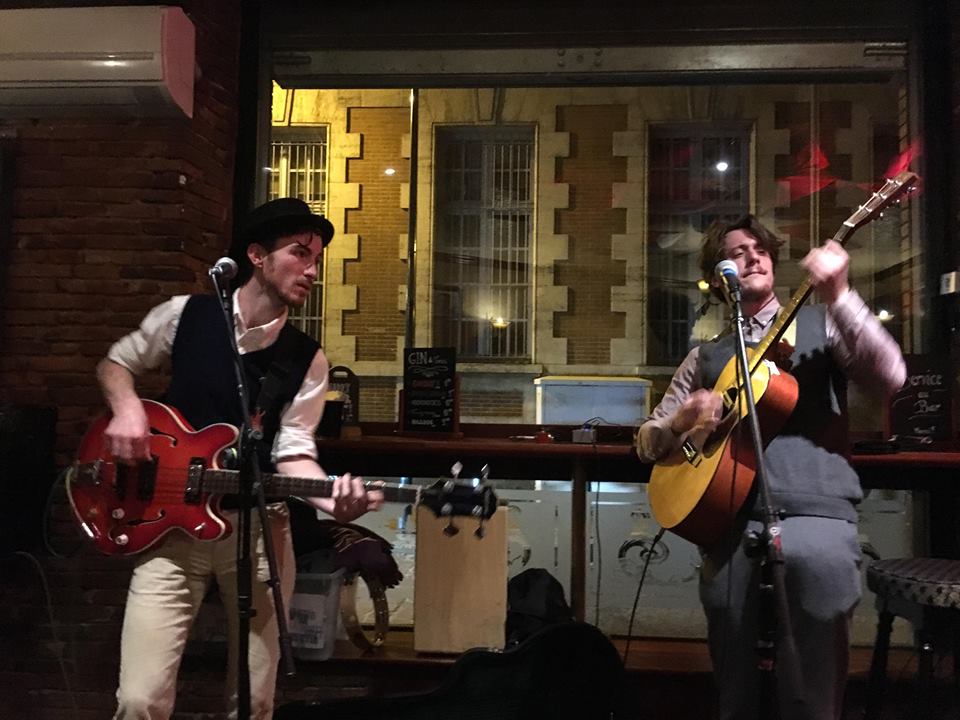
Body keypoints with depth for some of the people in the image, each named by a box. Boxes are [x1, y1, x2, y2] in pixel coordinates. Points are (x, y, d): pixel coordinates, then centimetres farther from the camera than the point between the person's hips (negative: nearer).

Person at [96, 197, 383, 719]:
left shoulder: (307, 359, -2)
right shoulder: (185, 315, -1)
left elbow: (292, 453, -7)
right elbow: (114, 363, 14)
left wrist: (330, 498, -28)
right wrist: (127, 408, -7)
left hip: (258, 530, 1)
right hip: (172, 525, -1)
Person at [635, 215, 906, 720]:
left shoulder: (820, 323, 13)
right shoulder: (705, 356, 19)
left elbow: (889, 379, -5)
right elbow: (648, 442, 19)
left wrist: (839, 295, -14)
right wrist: (685, 419, -3)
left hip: (814, 509, -1)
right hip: (731, 516, 2)